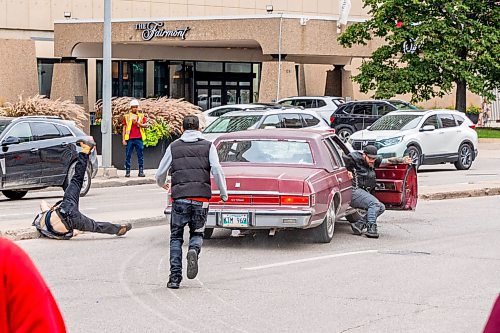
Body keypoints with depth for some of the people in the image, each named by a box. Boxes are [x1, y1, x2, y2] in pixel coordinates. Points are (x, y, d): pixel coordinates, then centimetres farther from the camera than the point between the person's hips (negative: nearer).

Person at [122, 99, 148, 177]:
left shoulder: (141, 116, 11)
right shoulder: (126, 116, 9)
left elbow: (146, 125, 2)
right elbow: (124, 128, 8)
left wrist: (138, 124, -15)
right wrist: (123, 139, 1)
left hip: (139, 138, 1)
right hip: (129, 139, -1)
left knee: (140, 155, 1)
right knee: (128, 155, -1)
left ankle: (141, 171, 4)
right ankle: (127, 171, 3)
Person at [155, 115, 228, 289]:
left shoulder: (174, 147, 12)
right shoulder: (208, 146, 9)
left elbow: (160, 173, 14)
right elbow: (217, 170, -6)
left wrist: (162, 184, 37)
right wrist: (224, 194, 4)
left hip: (180, 198, 0)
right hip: (201, 199, 0)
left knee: (176, 237, 11)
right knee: (197, 233, 18)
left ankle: (175, 277, 2)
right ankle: (194, 250, -17)